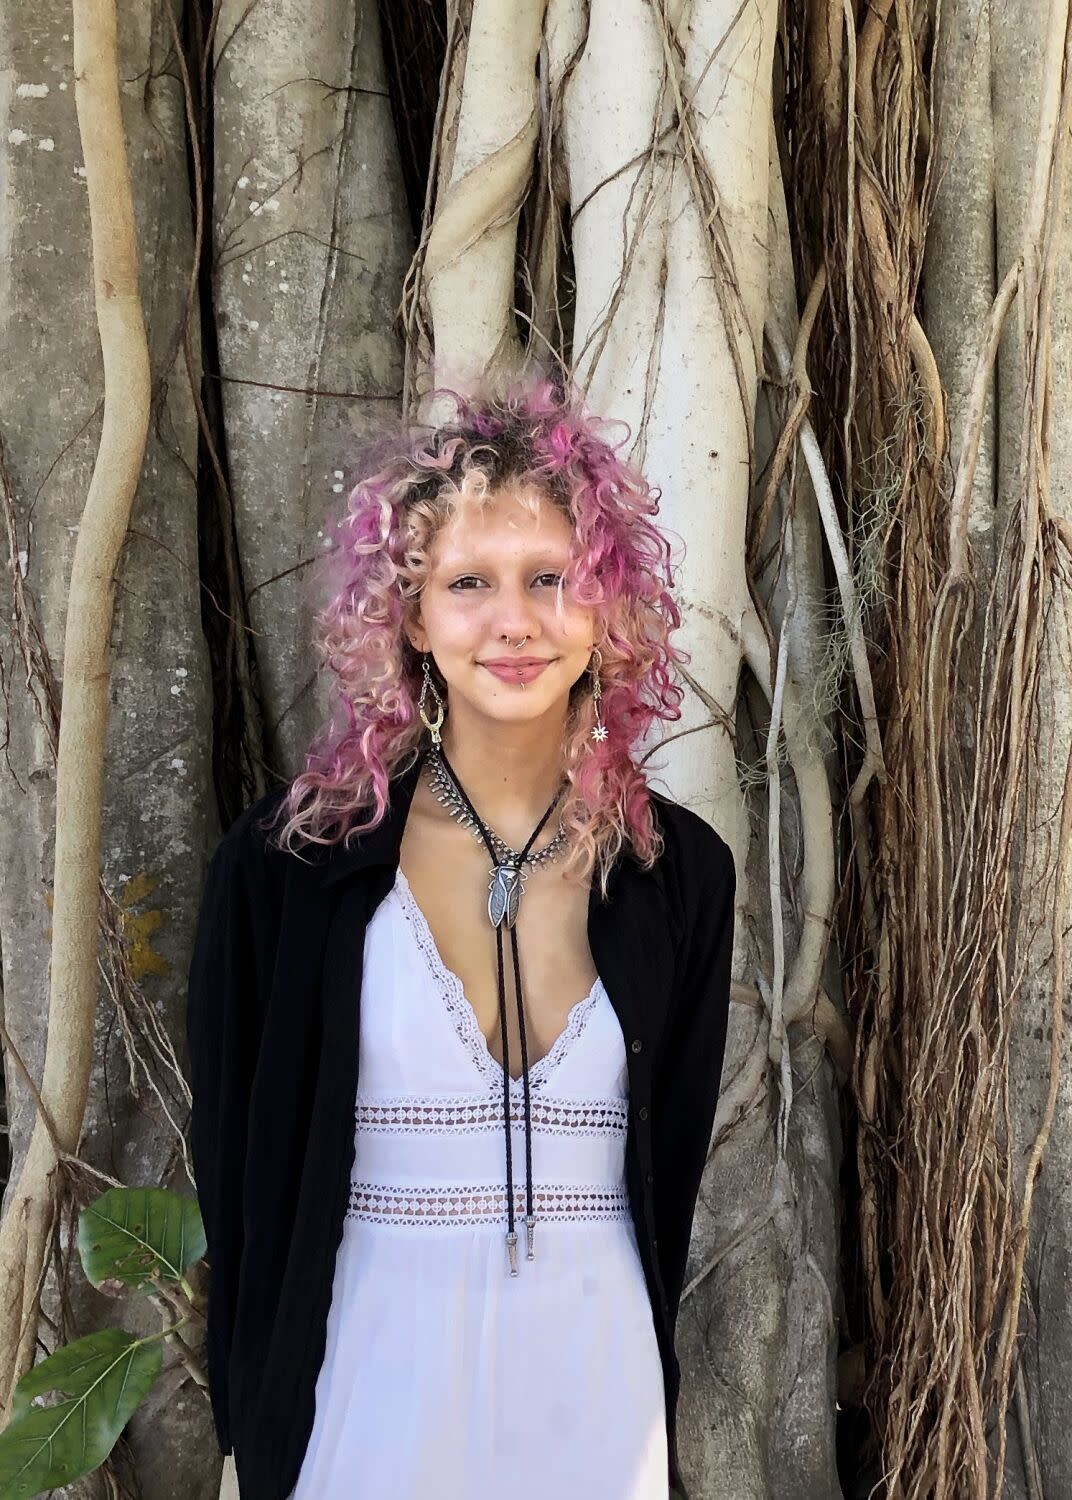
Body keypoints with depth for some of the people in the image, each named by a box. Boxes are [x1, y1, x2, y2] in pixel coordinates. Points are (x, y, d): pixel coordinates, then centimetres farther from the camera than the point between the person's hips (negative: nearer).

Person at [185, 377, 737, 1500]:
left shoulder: (681, 873, -3)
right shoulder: (286, 861, -10)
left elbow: (668, 1172, 5)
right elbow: (238, 1176, -4)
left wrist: (645, 1381, 5)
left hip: (598, 1392, 2)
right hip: (367, 1391, -2)